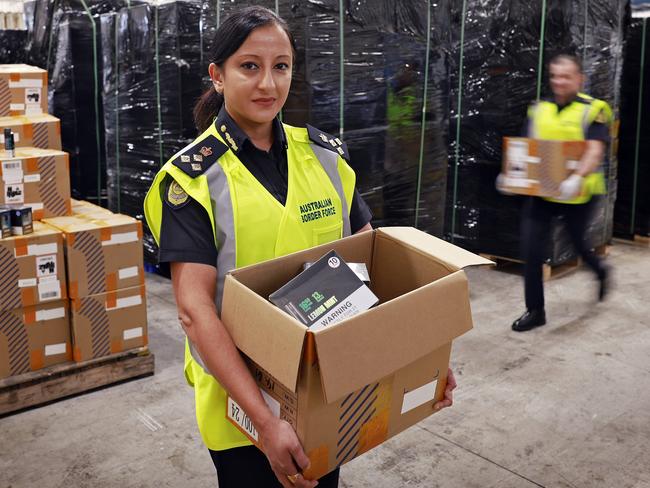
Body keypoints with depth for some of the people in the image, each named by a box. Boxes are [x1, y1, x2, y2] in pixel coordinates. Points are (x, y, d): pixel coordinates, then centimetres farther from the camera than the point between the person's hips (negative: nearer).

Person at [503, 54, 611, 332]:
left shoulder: (592, 110, -7)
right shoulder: (539, 109, 6)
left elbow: (594, 152, -20)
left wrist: (577, 178, -37)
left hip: (576, 194, -3)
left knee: (578, 243, 16)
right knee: (530, 248, -5)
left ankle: (601, 272, 51)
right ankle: (535, 311, 9)